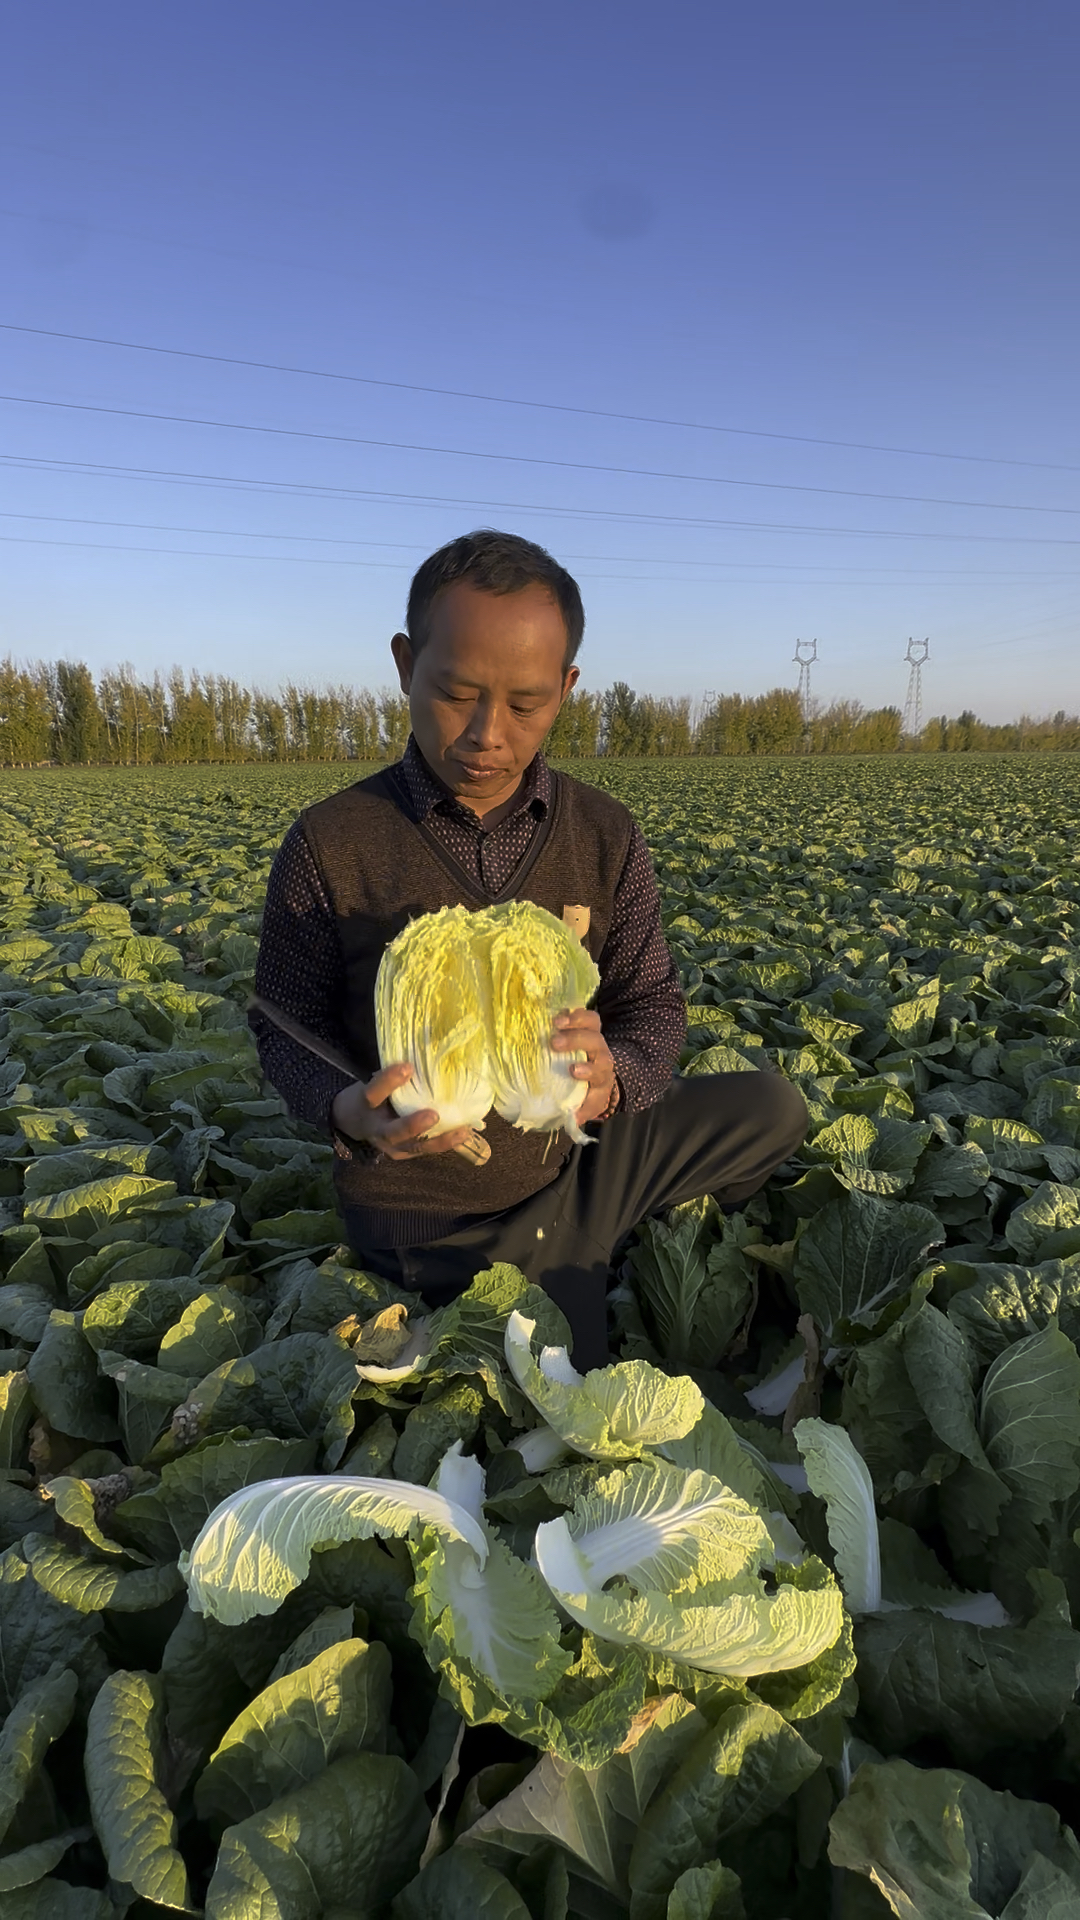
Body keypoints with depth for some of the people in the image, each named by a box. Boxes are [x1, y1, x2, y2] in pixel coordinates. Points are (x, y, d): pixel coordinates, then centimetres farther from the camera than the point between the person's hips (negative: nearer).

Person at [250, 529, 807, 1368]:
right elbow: (283, 1027, -8)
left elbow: (656, 1007, -6)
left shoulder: (606, 836, -10)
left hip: (573, 1169, 3)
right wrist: (345, 1109, -31)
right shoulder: (328, 844, -17)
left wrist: (615, 1078, -31)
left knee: (773, 1107, -5)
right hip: (434, 1228, -2)